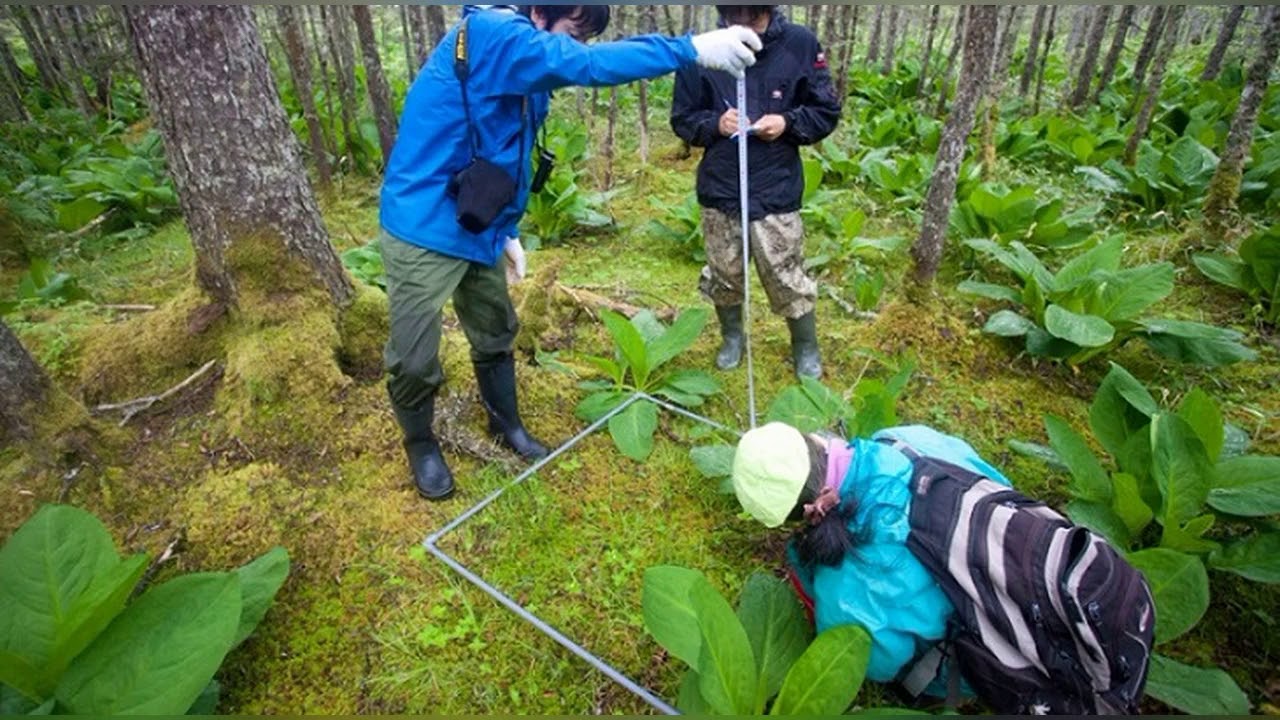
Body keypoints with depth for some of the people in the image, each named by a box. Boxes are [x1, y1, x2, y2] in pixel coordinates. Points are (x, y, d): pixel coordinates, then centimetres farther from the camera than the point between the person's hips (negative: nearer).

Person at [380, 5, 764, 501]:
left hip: (474, 229, 9)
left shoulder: (525, 72, 8)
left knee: (495, 334, 19)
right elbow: (582, 65, -35)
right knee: (415, 360, 3)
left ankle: (506, 424, 40)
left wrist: (505, 231, 18)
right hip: (423, 230, -8)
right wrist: (690, 49, -36)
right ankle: (420, 444, 29)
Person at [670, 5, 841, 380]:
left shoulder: (800, 44, -6)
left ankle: (806, 348, 29)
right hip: (719, 189, 2)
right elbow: (682, 118, 3)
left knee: (787, 278, 5)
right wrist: (714, 124, -17)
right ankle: (732, 337, 41)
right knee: (724, 275, 15)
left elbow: (827, 113, 2)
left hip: (777, 190, -1)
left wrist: (788, 123, -16)